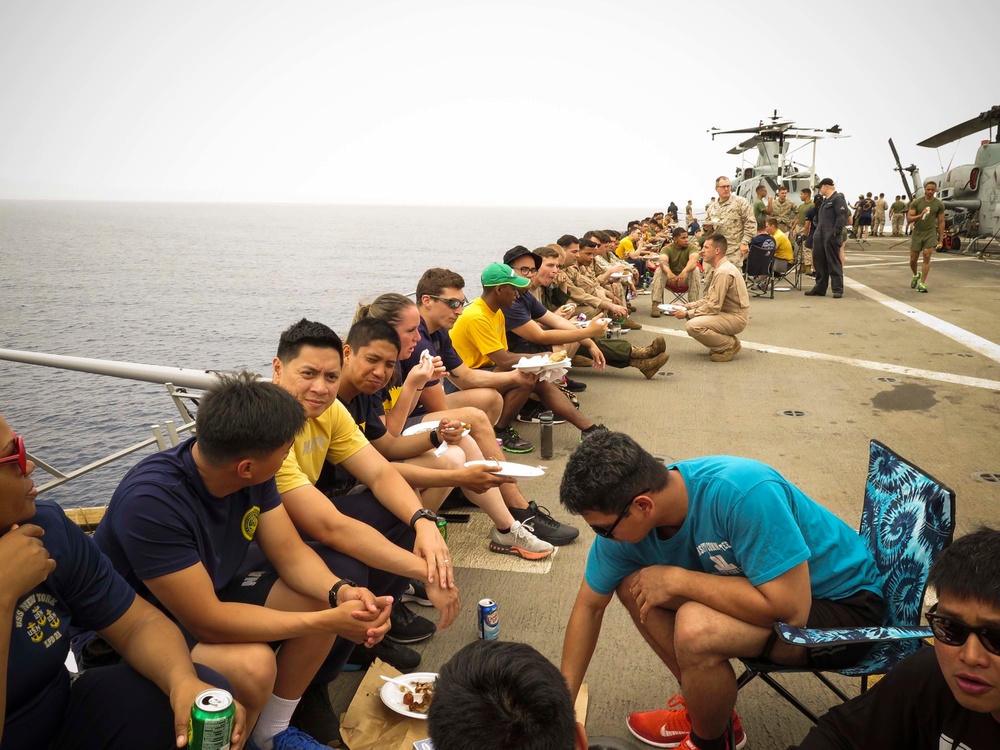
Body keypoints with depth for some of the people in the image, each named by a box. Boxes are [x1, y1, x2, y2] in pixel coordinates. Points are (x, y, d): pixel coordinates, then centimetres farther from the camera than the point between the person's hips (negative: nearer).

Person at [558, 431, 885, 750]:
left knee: (695, 627, -29)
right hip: (765, 588, 7)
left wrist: (677, 580, -28)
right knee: (632, 585, -5)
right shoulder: (623, 519, -14)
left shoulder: (742, 493, -35)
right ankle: (705, 707, 13)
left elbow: (791, 610, -35)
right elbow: (589, 607, -1)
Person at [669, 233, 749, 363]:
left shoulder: (723, 272, -22)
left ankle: (730, 345, -6)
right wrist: (686, 306, 4)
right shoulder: (721, 268, 11)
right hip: (727, 313, 10)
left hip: (735, 318, -10)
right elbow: (709, 299, 15)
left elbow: (713, 307, -23)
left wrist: (687, 314, -15)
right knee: (691, 315, 10)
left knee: (693, 326, -25)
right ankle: (722, 343, 12)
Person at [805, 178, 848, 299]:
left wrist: (835, 231, -21)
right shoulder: (825, 200, 21)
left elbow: (842, 217, -17)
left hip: (831, 237, -9)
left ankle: (838, 290, 0)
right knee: (820, 263, 11)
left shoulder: (838, 199, -8)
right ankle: (820, 288, 19)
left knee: (834, 263, -5)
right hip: (820, 236, 9)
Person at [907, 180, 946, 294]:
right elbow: (909, 218, -6)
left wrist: (941, 239, 3)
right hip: (917, 233, 1)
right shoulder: (916, 202, -2)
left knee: (927, 256, -14)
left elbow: (941, 222, 6)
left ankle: (922, 283, -10)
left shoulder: (939, 204, 2)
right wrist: (920, 215, -26)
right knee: (913, 259, 5)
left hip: (930, 233, -1)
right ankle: (916, 275, 37)